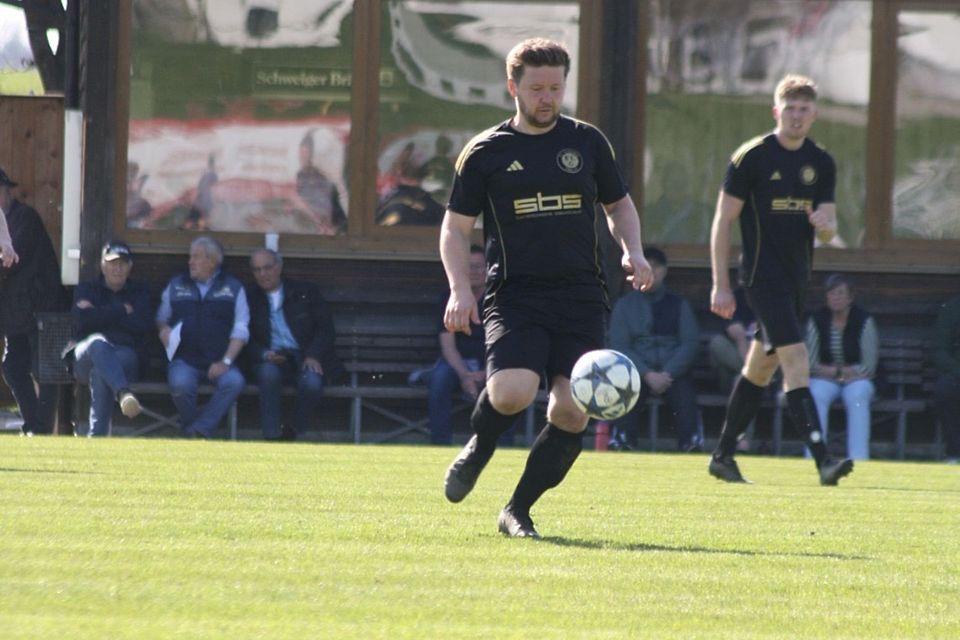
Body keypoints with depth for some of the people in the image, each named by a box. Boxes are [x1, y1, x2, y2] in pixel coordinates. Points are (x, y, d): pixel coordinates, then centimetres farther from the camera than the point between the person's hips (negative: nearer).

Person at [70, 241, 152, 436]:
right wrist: (122, 311, -1)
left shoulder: (139, 292, 20)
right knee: (98, 342, -38)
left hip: (127, 356, 0)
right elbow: (82, 320, -3)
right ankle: (123, 392, -62)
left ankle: (97, 434, -45)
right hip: (85, 359, 0)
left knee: (100, 372, -37)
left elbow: (143, 324, -1)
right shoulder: (87, 289, 20)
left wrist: (101, 315, -1)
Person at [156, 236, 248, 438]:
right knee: (180, 384, -35)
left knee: (234, 381, -34)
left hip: (218, 362, 0)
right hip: (184, 360, 0)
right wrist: (163, 329, -1)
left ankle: (198, 431, -29)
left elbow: (241, 330, 6)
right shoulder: (176, 285, 18)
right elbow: (161, 318, 25)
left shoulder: (233, 287, 12)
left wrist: (226, 361, -8)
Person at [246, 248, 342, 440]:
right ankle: (271, 437, -33)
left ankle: (291, 431, -11)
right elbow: (246, 340, 8)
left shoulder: (305, 292, 11)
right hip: (270, 359, 0)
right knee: (269, 373, -36)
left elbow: (325, 329, 5)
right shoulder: (250, 298, 12)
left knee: (312, 383, -34)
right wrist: (264, 354, -14)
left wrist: (313, 356, -13)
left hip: (304, 357, 0)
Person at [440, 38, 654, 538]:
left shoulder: (587, 142, 11)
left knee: (571, 412, -9)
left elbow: (619, 204, 23)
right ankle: (478, 450, 10)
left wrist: (632, 252, 3)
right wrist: (460, 291, -8)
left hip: (581, 298, 3)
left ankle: (518, 510, 9)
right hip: (514, 296, -3)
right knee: (512, 392, -25)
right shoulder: (485, 153, 3)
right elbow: (455, 228, 7)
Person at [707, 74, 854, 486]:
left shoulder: (821, 164, 10)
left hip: (797, 277, 7)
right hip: (763, 275, -7)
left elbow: (827, 232, 13)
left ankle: (723, 455, 25)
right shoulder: (752, 157, -7)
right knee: (795, 358, -18)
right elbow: (722, 221, -6)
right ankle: (822, 460, -26)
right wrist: (720, 285, -11)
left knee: (760, 367, 14)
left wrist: (825, 226, -13)